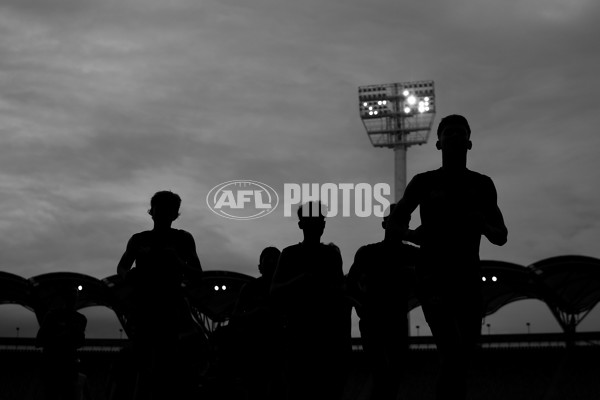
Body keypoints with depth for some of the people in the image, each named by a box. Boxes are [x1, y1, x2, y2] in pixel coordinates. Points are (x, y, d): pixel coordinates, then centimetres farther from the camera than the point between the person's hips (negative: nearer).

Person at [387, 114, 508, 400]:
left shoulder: (482, 185, 11)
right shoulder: (425, 182, 4)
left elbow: (501, 237, 11)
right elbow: (395, 222, 7)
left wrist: (483, 226, -12)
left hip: (468, 279, 3)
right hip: (434, 278, -3)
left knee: (464, 356, 7)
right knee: (452, 355, -19)